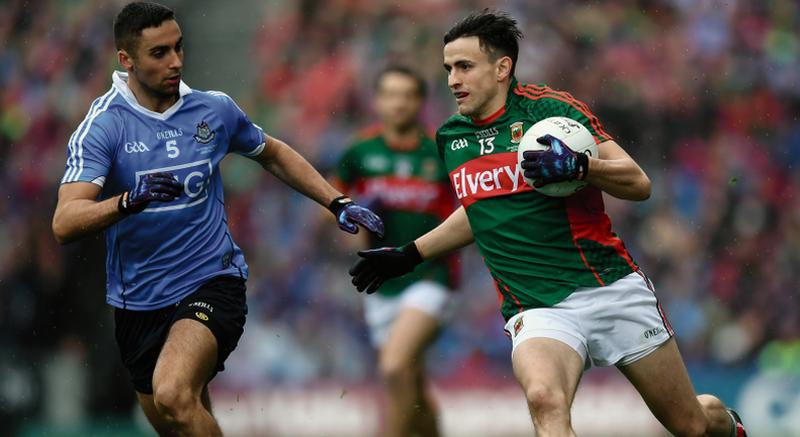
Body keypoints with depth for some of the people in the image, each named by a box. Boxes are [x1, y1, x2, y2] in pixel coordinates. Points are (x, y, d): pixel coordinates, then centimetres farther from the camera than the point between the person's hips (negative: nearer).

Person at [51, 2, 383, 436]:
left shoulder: (215, 110, 0)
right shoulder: (102, 126, -10)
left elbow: (274, 155, 22)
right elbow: (64, 225, -22)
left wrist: (338, 204, 14)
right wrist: (129, 200, -39)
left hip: (212, 282, -1)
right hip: (139, 301, 1)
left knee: (173, 396, -29)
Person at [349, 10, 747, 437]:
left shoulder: (550, 108, -6)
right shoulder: (451, 137, 11)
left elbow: (638, 184, -9)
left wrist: (578, 165, -26)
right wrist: (410, 254, 28)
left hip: (611, 289, -2)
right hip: (536, 309, 3)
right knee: (544, 400, -32)